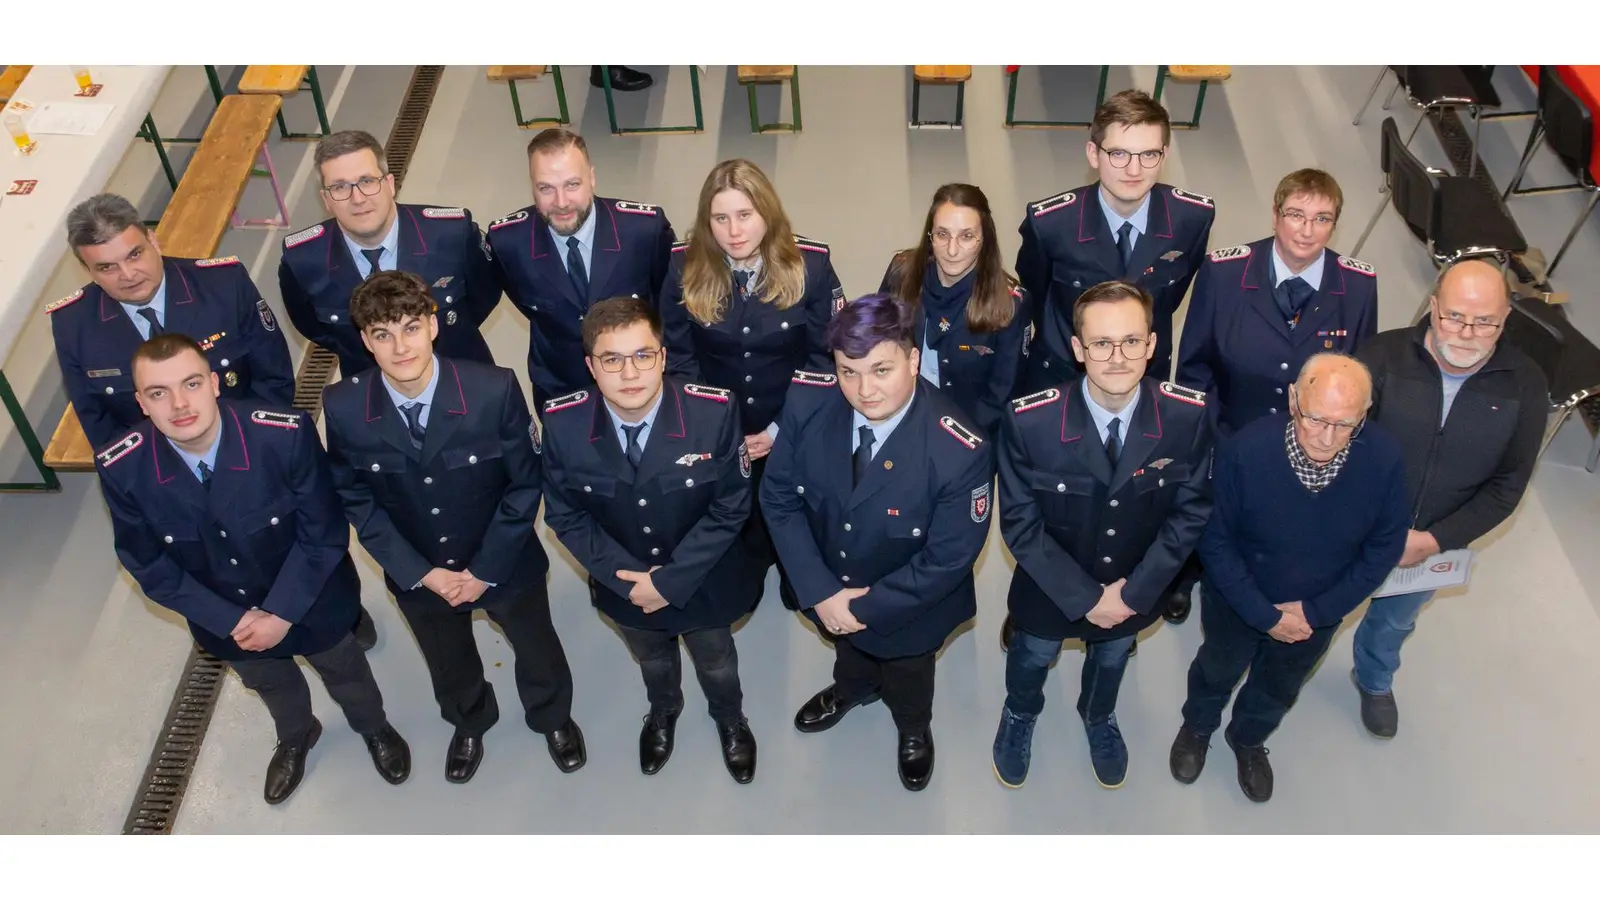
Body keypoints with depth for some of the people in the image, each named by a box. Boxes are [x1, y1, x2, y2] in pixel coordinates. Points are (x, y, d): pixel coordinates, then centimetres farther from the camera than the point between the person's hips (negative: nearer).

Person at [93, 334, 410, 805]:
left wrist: (283, 613, -22)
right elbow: (148, 565, -13)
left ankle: (374, 728, 62)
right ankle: (296, 736, 67)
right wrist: (231, 620, -16)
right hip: (222, 615, 3)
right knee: (268, 682, 32)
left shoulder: (285, 435, -36)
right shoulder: (121, 469, -27)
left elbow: (325, 533, -23)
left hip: (309, 598, -2)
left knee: (343, 669, 27)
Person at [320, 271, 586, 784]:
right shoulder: (343, 407, -21)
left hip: (505, 563, -1)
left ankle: (552, 718, 58)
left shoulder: (495, 389, -28)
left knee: (537, 649, 24)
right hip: (417, 574, 2)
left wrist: (487, 568, -15)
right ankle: (469, 723, 63)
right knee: (449, 664, 28)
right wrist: (420, 572, -12)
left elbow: (525, 483, -16)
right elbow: (355, 500, -8)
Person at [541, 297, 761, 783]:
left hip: (703, 583, -1)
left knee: (716, 663, 28)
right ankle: (663, 711, 67)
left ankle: (730, 718, 63)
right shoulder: (562, 423, -25)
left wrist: (671, 580, -23)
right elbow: (565, 515, -12)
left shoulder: (714, 411, -31)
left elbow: (730, 508, -21)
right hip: (624, 585, 2)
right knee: (652, 661, 33)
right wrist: (628, 578, -19)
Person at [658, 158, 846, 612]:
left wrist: (781, 430, -15)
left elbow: (826, 359, -12)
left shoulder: (811, 267, -20)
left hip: (796, 431, -1)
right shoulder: (685, 269, -16)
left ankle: (796, 577, 55)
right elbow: (679, 358, -7)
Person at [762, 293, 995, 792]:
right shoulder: (808, 402, -28)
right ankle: (853, 688, 72)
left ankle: (913, 727, 65)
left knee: (907, 674, 31)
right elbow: (779, 496, -15)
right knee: (848, 647, 36)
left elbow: (948, 560, -26)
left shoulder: (960, 451, -38)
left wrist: (864, 606, -20)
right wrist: (821, 591, -19)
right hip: (831, 590, 3)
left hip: (908, 605, -3)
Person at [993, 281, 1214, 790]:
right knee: (1033, 657, 29)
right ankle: (1019, 717, 64)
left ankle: (1099, 718, 67)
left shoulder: (1189, 415, -27)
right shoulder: (1029, 421, -32)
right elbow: (1020, 523, -22)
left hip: (1135, 589, 2)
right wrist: (1084, 597, -20)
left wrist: (1135, 590, -17)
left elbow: (1191, 511, -14)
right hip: (1052, 589, -2)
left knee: (1111, 657, 32)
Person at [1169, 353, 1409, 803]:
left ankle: (1249, 739, 61)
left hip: (1318, 611, 2)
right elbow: (1216, 541, -21)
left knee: (1279, 686, 29)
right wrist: (1264, 615, -19)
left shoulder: (1385, 458, -30)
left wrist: (1316, 612, -14)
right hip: (1239, 601, -2)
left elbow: (1384, 548, -14)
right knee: (1218, 669, 28)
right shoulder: (1245, 449, -35)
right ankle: (1197, 728, 60)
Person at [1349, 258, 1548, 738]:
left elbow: (1507, 485, -10)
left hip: (1439, 541, 3)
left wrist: (1437, 539, -19)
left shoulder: (1525, 384, -17)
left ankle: (1374, 680, 62)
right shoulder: (1382, 356, -26)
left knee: (1395, 620, 31)